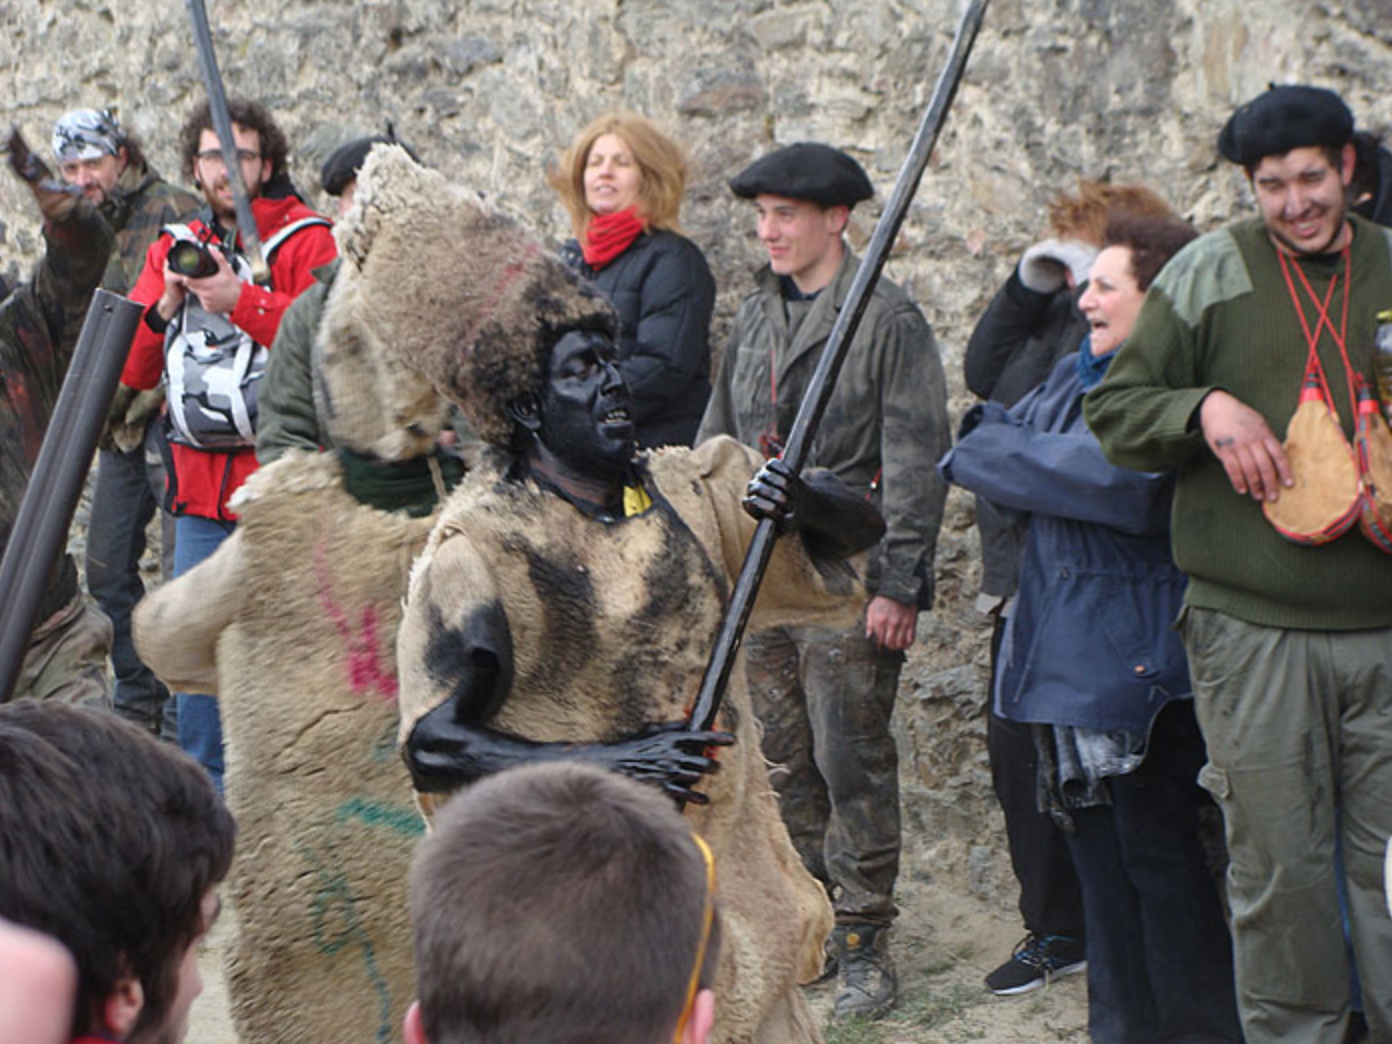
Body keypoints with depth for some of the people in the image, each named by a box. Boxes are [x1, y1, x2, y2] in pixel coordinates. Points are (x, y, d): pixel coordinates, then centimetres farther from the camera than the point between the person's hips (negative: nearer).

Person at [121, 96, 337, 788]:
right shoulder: (175, 248, 15)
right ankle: (204, 783, 18)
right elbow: (134, 369, 10)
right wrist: (167, 303, -7)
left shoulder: (307, 242, -1)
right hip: (200, 480, 5)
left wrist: (241, 300, -24)